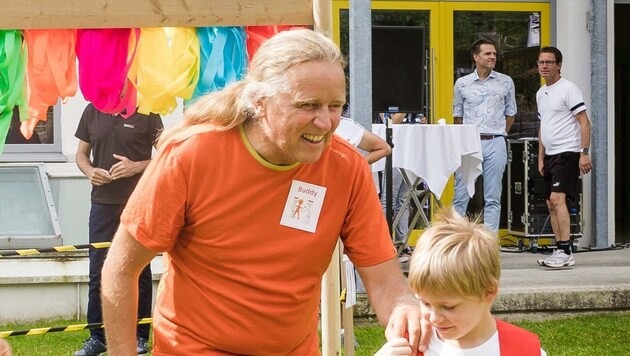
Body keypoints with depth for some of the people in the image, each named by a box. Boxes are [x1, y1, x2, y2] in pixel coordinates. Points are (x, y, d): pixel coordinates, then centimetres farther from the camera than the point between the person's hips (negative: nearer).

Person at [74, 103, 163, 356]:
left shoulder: (145, 112, -3)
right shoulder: (92, 112, 7)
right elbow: (81, 154, 15)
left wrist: (137, 166, -16)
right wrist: (90, 171, -6)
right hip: (102, 202, 3)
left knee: (139, 271, 6)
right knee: (98, 272, 5)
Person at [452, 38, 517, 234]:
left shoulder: (506, 82, 7)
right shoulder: (462, 83, 5)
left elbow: (510, 114, 16)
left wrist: (497, 135, 12)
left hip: (495, 144, 0)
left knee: (493, 198, 2)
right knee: (461, 195, -2)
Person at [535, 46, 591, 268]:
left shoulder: (568, 89, -8)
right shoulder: (541, 93, 16)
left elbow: (584, 122, -12)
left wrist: (584, 153, -19)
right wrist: (541, 158, 18)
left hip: (567, 152, -9)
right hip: (550, 155, 9)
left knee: (557, 199, -19)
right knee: (551, 204, 8)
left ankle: (565, 251, -19)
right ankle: (562, 252, 13)